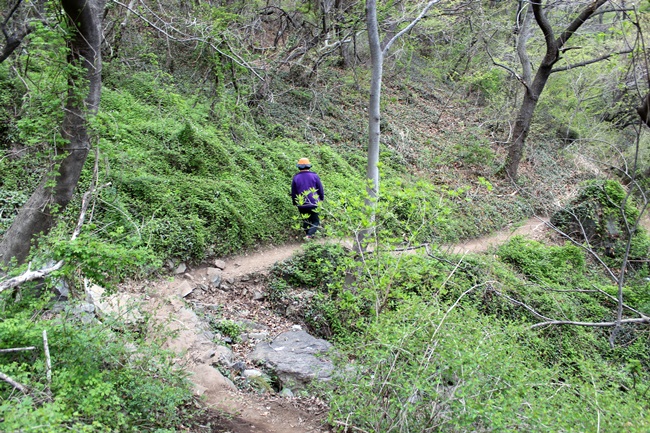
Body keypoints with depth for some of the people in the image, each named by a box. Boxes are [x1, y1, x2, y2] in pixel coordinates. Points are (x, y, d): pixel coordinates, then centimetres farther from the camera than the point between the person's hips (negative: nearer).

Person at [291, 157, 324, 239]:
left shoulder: (295, 178, -1)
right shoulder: (314, 176, -4)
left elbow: (293, 193, 6)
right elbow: (321, 190, 3)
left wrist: (295, 203, 18)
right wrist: (322, 199, 17)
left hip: (302, 205, 2)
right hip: (314, 204, -2)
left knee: (306, 221, 17)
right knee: (316, 221, 3)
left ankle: (307, 234, 21)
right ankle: (309, 234, -18)